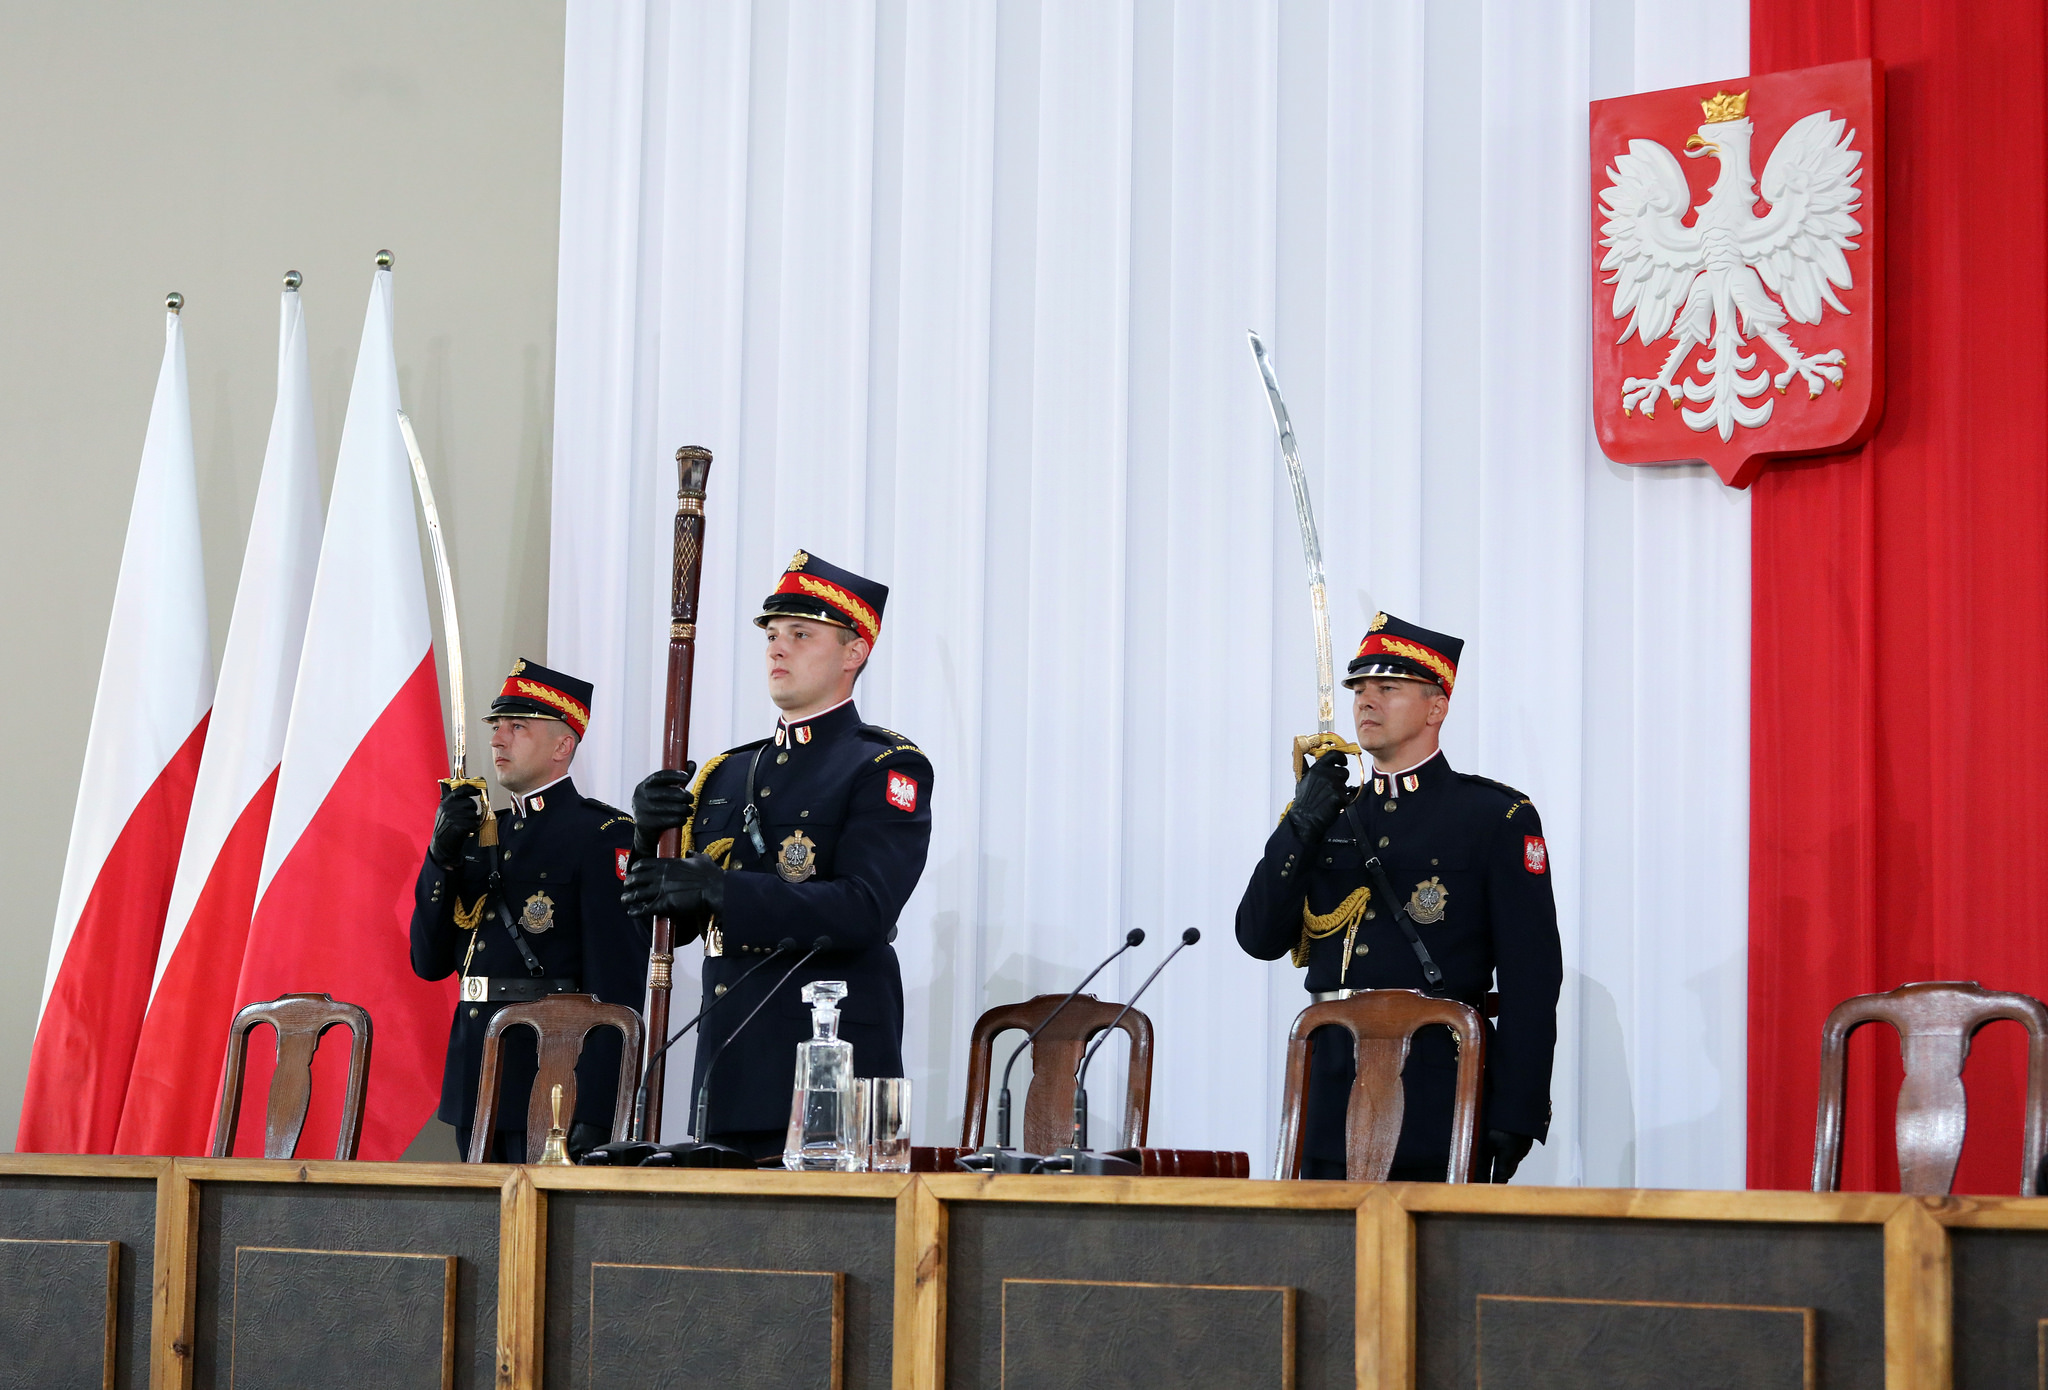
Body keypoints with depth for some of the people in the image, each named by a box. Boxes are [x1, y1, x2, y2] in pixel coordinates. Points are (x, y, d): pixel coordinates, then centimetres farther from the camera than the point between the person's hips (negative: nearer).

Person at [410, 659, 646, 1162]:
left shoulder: (602, 835, -6)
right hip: (476, 1081, 7)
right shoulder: (479, 834, 17)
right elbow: (430, 964, 12)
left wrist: (595, 1116, -21)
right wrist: (442, 854, -2)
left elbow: (618, 982, -14)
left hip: (552, 1084, -7)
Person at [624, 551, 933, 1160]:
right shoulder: (727, 774, 18)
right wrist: (651, 838, -6)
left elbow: (863, 911, -18)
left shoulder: (887, 769, -2)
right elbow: (672, 925, 14)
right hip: (730, 1069, 6)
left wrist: (719, 890, -23)